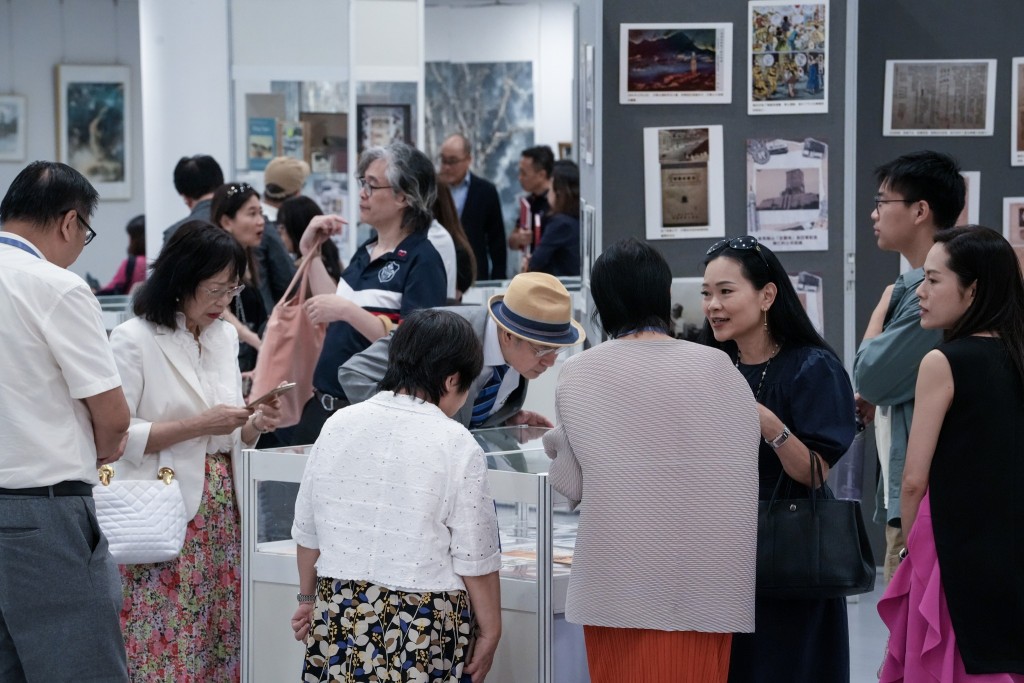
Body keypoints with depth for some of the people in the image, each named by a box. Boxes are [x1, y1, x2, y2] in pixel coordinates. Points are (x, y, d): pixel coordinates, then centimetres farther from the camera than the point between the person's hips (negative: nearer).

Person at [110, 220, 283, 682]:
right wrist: (200, 424, -17)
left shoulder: (225, 337, 13)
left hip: (220, 518, 6)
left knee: (216, 645, 4)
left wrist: (254, 426, -2)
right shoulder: (134, 340, -8)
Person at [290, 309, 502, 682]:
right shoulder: (456, 444, -10)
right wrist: (490, 632, 3)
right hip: (425, 624, -4)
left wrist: (309, 597, 24)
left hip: (338, 615, 4)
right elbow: (475, 558, -8)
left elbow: (307, 531, 11)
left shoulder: (339, 424, 3)